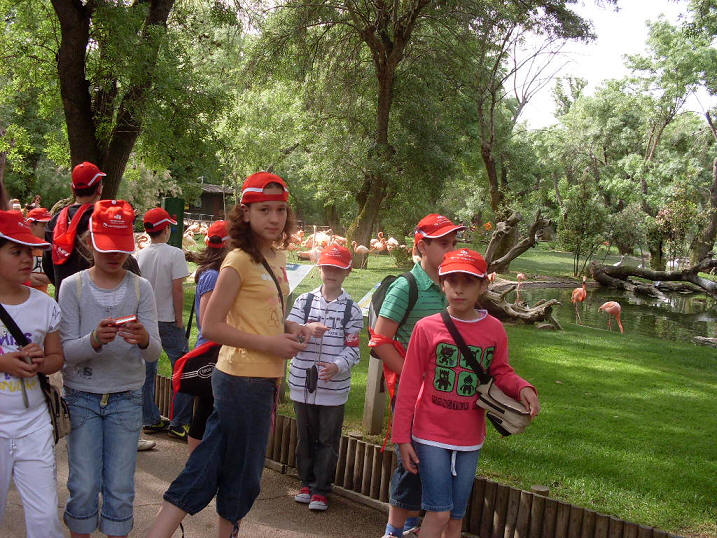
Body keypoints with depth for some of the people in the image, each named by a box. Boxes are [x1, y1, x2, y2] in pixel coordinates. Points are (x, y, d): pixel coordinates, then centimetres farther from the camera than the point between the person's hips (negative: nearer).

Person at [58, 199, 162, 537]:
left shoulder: (140, 288, -1)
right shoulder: (72, 287, -4)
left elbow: (154, 353, -7)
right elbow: (66, 352, -10)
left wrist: (144, 340, -31)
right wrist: (94, 341, -31)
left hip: (126, 398, 1)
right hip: (82, 397, -1)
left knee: (120, 488, 3)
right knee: (84, 486, -1)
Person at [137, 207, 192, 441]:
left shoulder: (139, 256, 2)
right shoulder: (174, 254, -11)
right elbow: (177, 289, -14)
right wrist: (179, 318, -6)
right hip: (167, 321, -5)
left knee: (146, 371, 12)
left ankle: (150, 420, 19)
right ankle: (179, 423, 2)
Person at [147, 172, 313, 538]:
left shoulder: (277, 258, 10)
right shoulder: (239, 261, -14)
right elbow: (211, 327, -17)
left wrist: (288, 326, 4)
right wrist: (269, 343, -19)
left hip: (265, 379, 8)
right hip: (243, 380, -8)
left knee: (208, 468, 15)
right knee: (243, 474, 6)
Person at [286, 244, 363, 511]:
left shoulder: (351, 309, 0)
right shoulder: (304, 300, 4)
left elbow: (353, 349, -3)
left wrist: (337, 366, -21)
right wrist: (307, 329, -21)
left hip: (334, 386, -2)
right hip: (302, 381, 2)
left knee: (328, 440, 5)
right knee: (305, 436, 14)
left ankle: (320, 490, 17)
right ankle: (306, 482, 29)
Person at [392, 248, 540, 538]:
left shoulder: (494, 330, -2)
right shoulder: (427, 327, -9)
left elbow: (500, 372, 10)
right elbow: (409, 386, -5)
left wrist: (522, 388, -12)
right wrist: (402, 438, -4)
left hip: (470, 438, 3)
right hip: (431, 436, -3)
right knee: (439, 512, -6)